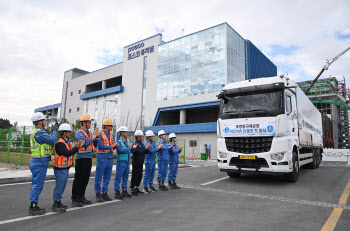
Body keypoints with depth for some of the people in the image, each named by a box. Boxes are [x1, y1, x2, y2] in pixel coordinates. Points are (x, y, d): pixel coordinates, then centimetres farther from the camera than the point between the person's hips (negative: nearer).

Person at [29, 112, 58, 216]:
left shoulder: (37, 132, 15)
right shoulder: (39, 133, -18)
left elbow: (48, 140, 18)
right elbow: (52, 140, -24)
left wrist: (53, 131, 12)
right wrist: (55, 131, -9)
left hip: (36, 162, 11)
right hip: (40, 162, -11)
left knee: (35, 184, 15)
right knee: (38, 185, -4)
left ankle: (33, 206, 24)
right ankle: (33, 208, 2)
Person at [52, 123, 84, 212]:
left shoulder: (67, 142, 14)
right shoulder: (60, 143, -18)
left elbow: (71, 152, 11)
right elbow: (67, 153, -27)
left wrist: (77, 146, -1)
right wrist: (76, 147, -25)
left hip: (65, 168, 10)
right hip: (60, 169, -10)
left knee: (62, 186, 17)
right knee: (59, 186, -2)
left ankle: (58, 202, 28)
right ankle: (56, 205, 8)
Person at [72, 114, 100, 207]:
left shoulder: (89, 133, 14)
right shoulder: (79, 133, -10)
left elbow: (94, 145, 16)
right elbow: (85, 143, -24)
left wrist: (96, 137, 1)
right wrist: (93, 136, -13)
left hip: (89, 158, 8)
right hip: (81, 158, -8)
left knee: (85, 179, 13)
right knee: (78, 179, -1)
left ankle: (81, 197, 25)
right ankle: (75, 199, 8)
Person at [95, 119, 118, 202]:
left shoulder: (111, 135, 13)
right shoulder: (100, 134, -8)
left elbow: (113, 146, 11)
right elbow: (100, 146, -17)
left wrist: (115, 145, -11)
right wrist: (111, 146, -13)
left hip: (110, 157, 7)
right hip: (102, 157, -7)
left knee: (107, 177, 11)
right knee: (99, 177, 0)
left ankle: (104, 193, 20)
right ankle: (98, 194, 11)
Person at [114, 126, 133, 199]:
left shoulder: (128, 141, 14)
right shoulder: (118, 141, -8)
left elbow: (131, 150, 14)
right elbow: (120, 150, -21)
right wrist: (128, 148, -15)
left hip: (127, 162, 7)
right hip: (121, 161, -7)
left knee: (125, 177, 13)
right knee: (118, 177, -2)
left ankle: (124, 191, 23)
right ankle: (117, 192, 6)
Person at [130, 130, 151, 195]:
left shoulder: (142, 144, 14)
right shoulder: (135, 144, -13)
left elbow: (145, 152, 16)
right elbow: (139, 152, -25)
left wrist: (147, 149, -2)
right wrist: (145, 148, -20)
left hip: (141, 163, 9)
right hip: (136, 163, -9)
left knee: (139, 176, 13)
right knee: (135, 176, -3)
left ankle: (137, 188, 25)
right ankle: (132, 190, 7)